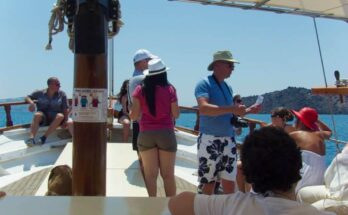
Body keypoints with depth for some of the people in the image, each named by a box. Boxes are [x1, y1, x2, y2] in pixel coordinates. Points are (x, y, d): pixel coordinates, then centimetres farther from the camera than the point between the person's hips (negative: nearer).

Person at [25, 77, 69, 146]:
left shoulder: (62, 94, 4)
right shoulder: (40, 93, 6)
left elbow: (65, 109, 0)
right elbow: (27, 97, 11)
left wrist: (65, 120, -15)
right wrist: (31, 102, -12)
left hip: (55, 119, 0)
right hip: (42, 119, 0)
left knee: (60, 116, -33)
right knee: (37, 115, -32)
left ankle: (44, 137, -37)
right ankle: (31, 138, -46)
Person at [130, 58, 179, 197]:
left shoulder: (140, 90, -3)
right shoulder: (170, 89, -5)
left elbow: (134, 116, -2)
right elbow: (176, 114, -2)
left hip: (146, 134, 1)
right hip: (166, 133, 0)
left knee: (150, 174, 8)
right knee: (168, 174, 9)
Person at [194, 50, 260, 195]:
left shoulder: (228, 88, 15)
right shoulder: (204, 84, -7)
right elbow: (204, 108, -25)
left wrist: (248, 110, 12)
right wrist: (231, 109, -26)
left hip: (228, 140, 6)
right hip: (210, 140, -6)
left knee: (229, 182, 7)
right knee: (209, 183, 3)